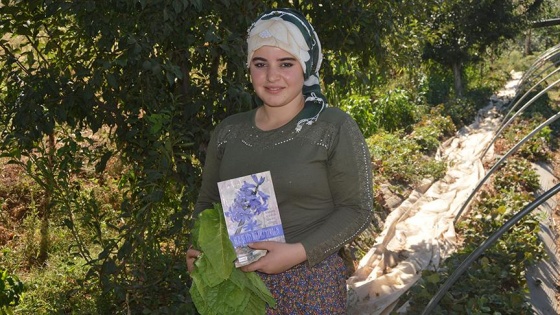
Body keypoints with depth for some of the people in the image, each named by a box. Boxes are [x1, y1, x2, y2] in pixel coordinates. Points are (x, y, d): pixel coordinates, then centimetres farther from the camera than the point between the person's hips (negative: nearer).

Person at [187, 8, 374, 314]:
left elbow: (357, 209, -9)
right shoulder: (228, 131, 5)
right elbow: (207, 201, 13)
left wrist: (298, 252, -20)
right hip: (236, 280, 4)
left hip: (309, 285, -4)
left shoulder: (335, 128, -8)